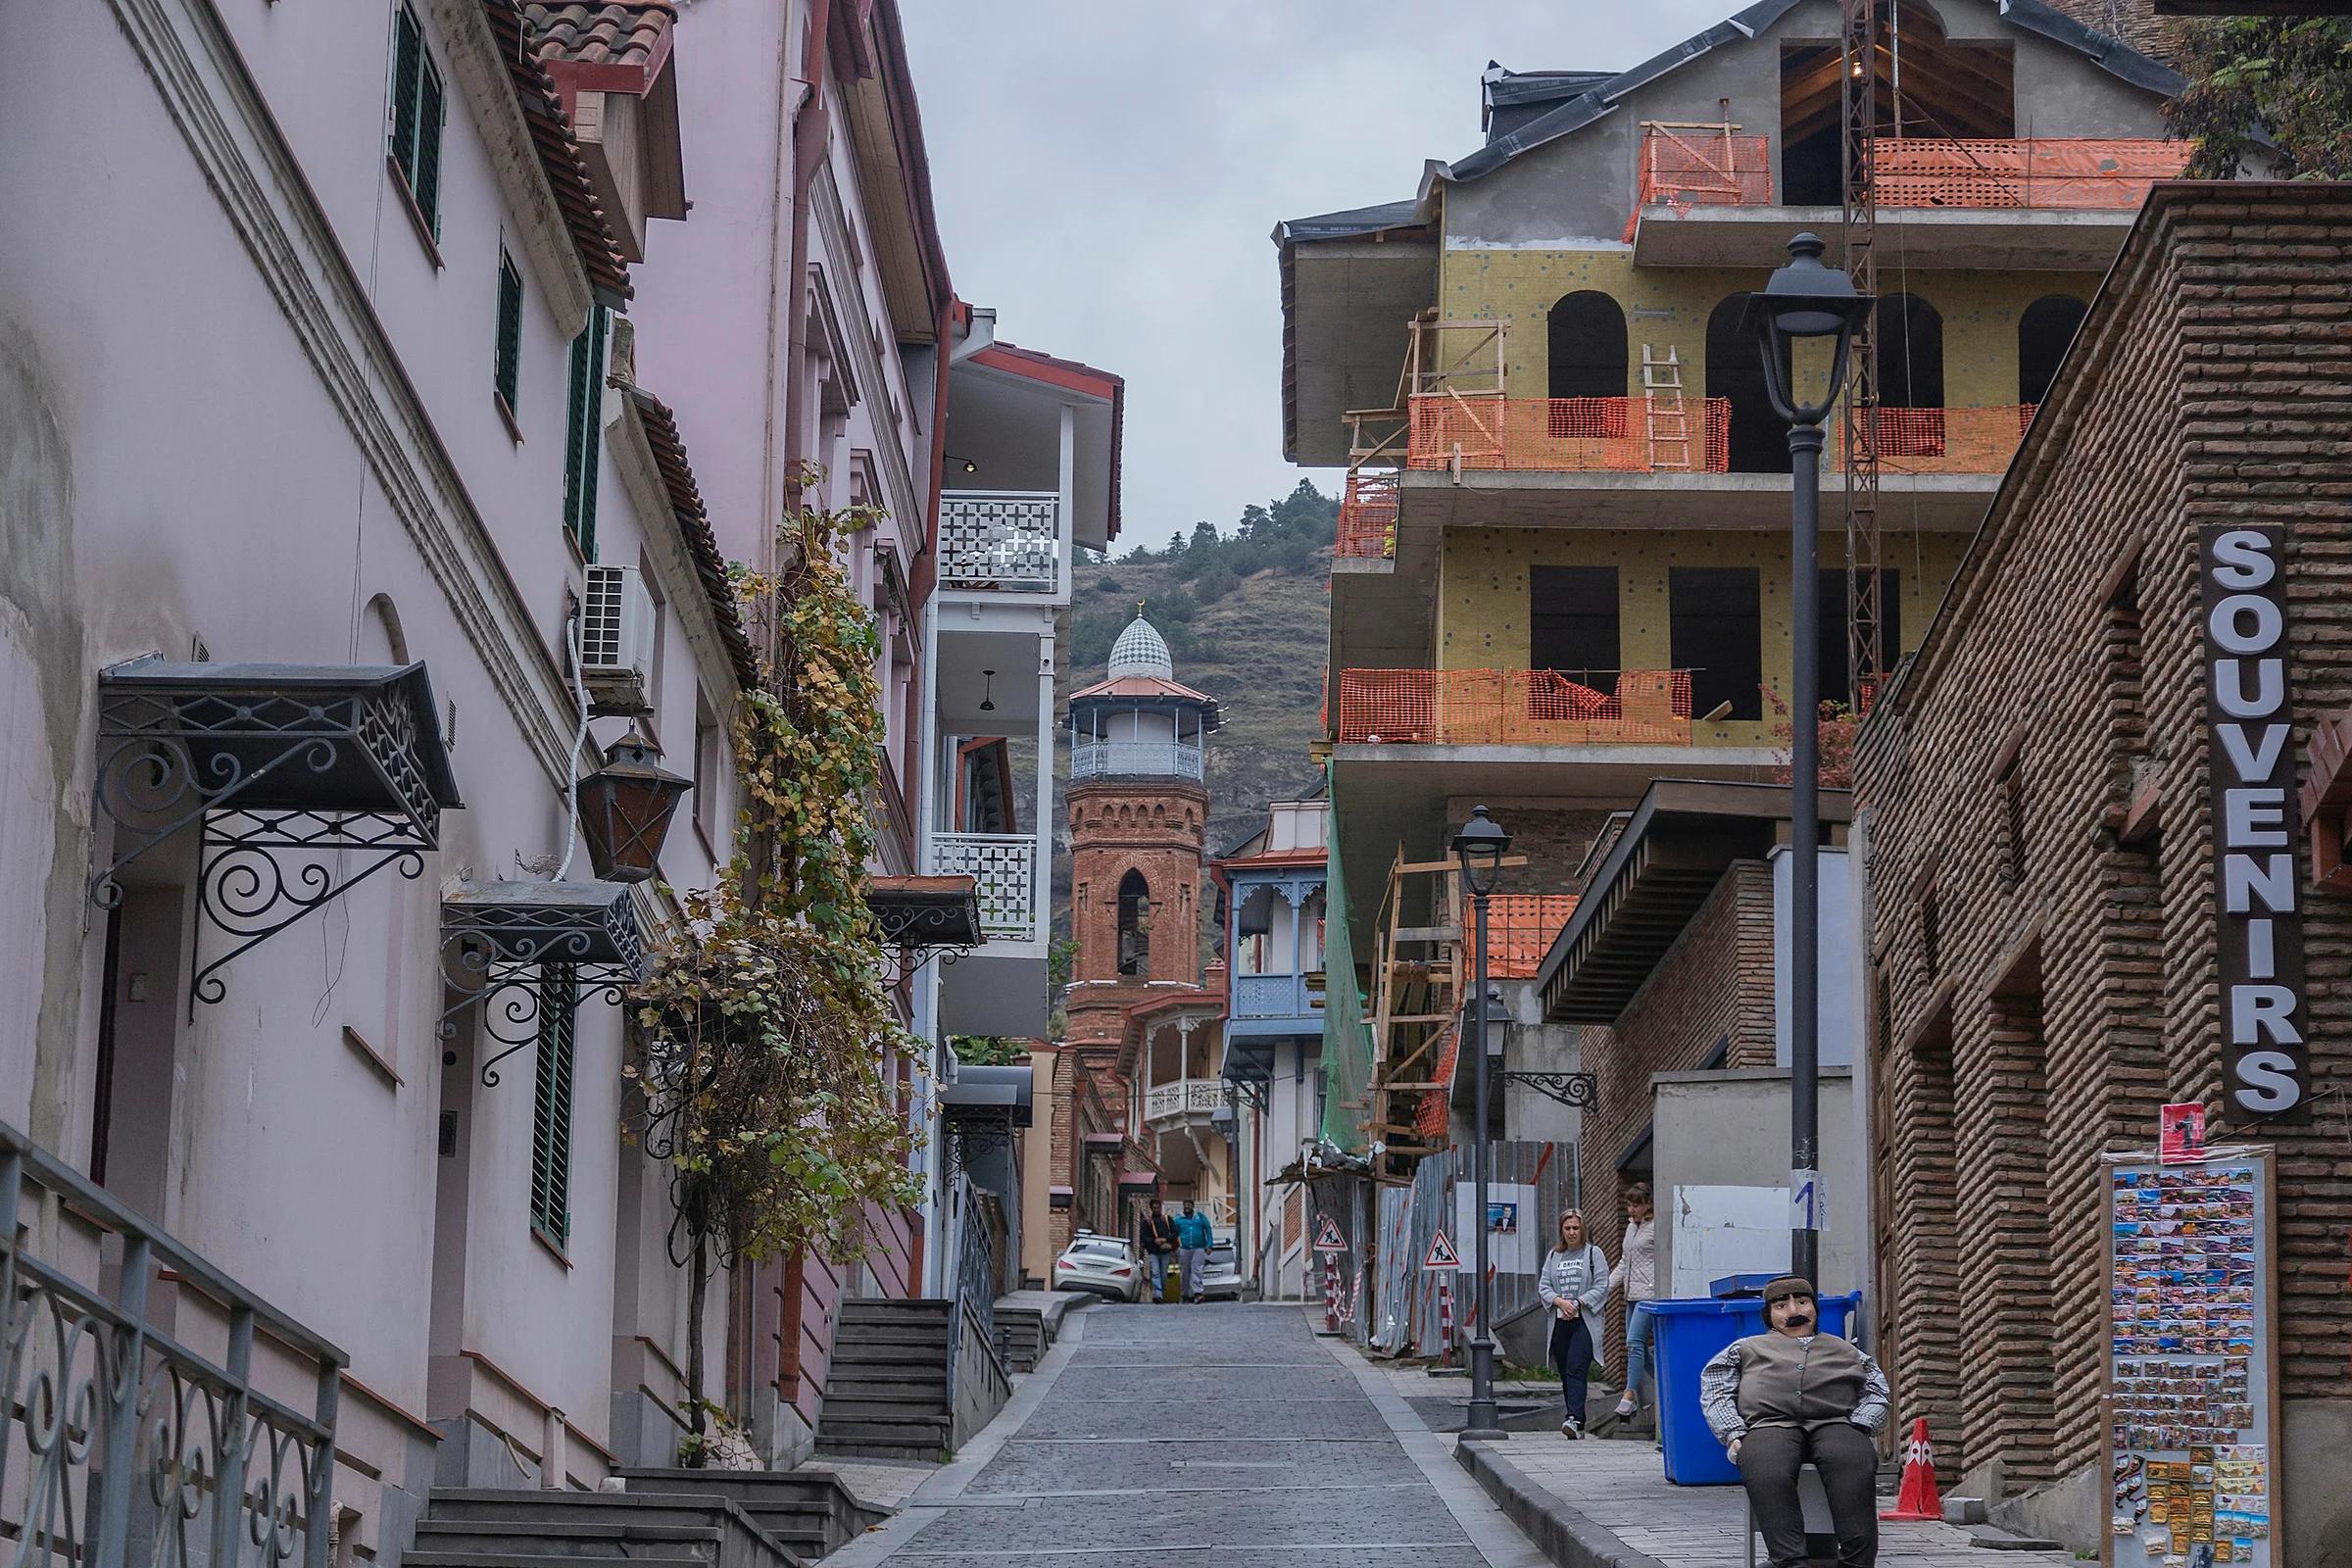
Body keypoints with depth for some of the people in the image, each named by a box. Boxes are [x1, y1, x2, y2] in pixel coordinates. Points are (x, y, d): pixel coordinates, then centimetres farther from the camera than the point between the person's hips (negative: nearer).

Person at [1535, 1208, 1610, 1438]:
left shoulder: (1594, 1254, 3)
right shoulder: (1553, 1256, 15)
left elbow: (1601, 1287, -3)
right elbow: (1543, 1286, 10)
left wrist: (1578, 1303, -13)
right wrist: (1560, 1302, -9)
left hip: (1584, 1322, -5)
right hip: (1560, 1323, 5)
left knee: (1576, 1369, -19)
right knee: (1565, 1373, 6)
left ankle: (1575, 1419, -28)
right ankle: (1578, 1426, 12)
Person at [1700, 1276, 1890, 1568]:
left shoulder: (1846, 1351, 36)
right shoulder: (1747, 1349, 34)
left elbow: (1876, 1392, 22)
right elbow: (1715, 1392, 21)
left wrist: (1858, 1427, 0)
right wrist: (1733, 1435, 0)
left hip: (1833, 1424, 1)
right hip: (1770, 1424, -1)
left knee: (1856, 1466, -37)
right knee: (1768, 1475, -39)